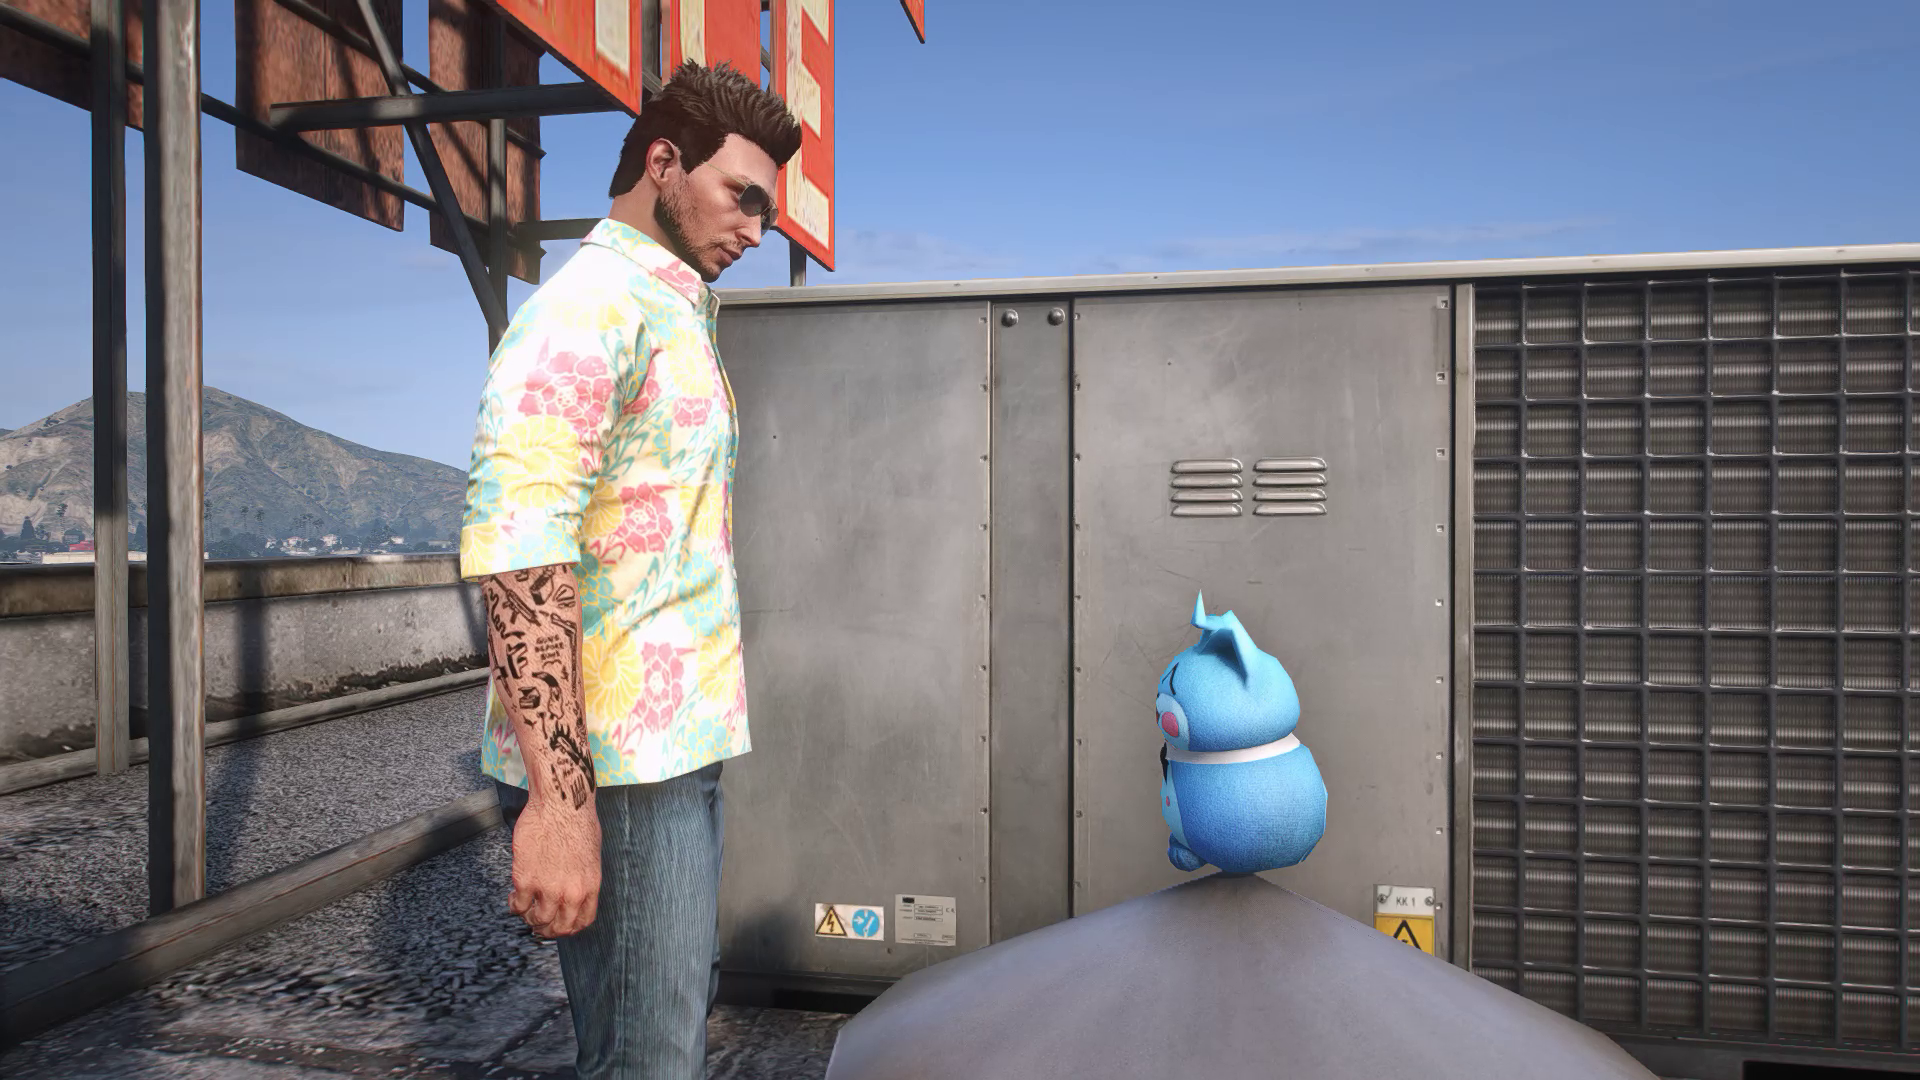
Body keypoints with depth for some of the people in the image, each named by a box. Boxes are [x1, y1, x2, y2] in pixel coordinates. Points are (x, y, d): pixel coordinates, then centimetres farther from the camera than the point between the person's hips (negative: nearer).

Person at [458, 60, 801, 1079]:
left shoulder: (672, 313, 20)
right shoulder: (590, 302, -12)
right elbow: (514, 545, -24)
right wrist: (560, 796, -28)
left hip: (674, 748, 10)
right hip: (614, 765, -10)